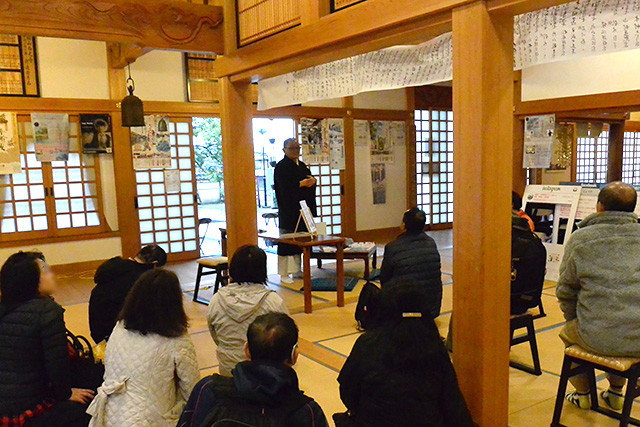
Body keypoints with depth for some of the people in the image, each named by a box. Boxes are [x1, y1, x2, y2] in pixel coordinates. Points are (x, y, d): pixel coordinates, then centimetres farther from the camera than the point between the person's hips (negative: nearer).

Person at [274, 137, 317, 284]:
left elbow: (310, 178, 15)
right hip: (289, 210, -7)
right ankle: (284, 274, 0)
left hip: (303, 208, 8)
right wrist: (301, 183, -18)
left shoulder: (301, 165, 17)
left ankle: (297, 269, 18)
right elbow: (284, 186, -17)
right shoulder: (281, 166, -6)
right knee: (287, 240, -5)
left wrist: (312, 180, -8)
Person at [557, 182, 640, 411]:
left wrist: (577, 321, 18)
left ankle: (583, 394, 38)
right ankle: (616, 392, 44)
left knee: (567, 332, 29)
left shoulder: (580, 239, -4)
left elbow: (565, 291, 0)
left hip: (600, 338, -4)